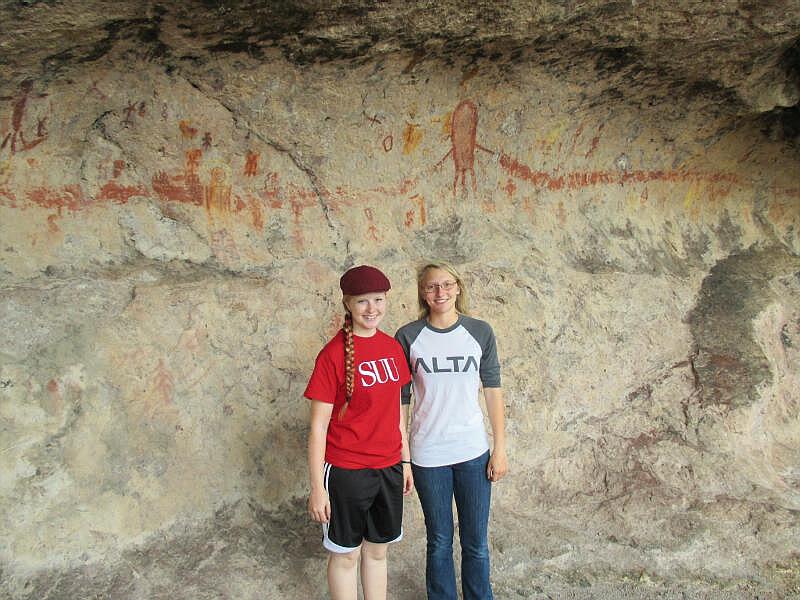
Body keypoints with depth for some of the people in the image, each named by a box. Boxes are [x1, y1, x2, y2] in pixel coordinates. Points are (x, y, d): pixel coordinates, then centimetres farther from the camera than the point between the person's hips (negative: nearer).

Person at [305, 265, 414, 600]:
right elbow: (318, 425, -12)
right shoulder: (333, 354, -15)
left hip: (388, 468, 5)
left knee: (377, 550, 18)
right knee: (345, 554, 11)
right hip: (346, 470, -5)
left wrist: (405, 460, 13)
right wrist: (317, 487, -12)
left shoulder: (392, 347, 3)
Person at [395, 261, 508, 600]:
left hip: (473, 452, 1)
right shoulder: (408, 337, -4)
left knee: (476, 543, 10)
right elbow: (399, 400, -1)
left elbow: (492, 391, 3)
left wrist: (500, 448, 1)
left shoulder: (480, 332, -1)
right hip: (428, 455, -1)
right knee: (439, 542, 13)